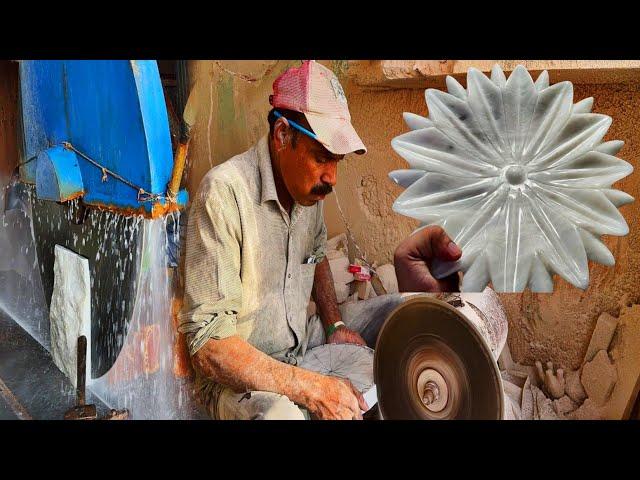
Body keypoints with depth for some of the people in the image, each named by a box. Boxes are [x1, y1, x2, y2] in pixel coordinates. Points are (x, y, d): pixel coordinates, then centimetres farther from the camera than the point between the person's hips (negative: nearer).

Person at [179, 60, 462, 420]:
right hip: (241, 377, -7)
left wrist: (334, 324, 5)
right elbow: (210, 346, -27)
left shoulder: (308, 183, -2)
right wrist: (312, 388, -32)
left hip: (303, 341, 8)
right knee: (281, 412, -38)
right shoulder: (225, 192, -26)